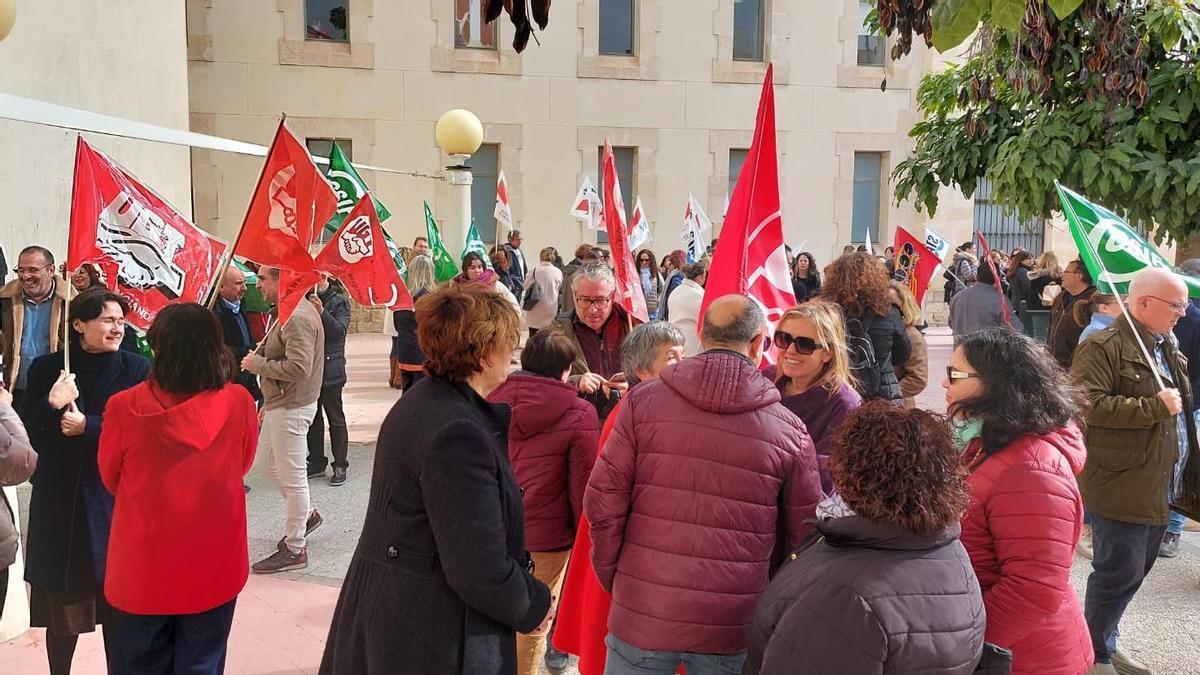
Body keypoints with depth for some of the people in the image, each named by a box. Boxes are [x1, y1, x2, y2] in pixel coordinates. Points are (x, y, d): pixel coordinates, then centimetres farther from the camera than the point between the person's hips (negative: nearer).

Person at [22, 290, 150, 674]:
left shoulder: (137, 369, -2)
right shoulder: (46, 369, 2)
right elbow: (29, 436, -1)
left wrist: (89, 427, -17)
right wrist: (52, 407, -19)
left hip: (116, 500, -1)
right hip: (59, 502, 1)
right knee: (61, 604, 10)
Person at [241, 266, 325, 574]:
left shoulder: (298, 317, -22)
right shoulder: (287, 311, 11)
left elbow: (298, 367, -31)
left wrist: (256, 363, -17)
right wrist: (268, 403, 18)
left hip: (291, 408, -10)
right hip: (279, 404, 10)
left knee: (291, 478, 0)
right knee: (275, 468, 22)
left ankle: (295, 550, 12)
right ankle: (306, 514, 40)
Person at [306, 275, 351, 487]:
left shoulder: (339, 301, -4)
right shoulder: (304, 299, 8)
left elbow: (340, 330, -18)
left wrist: (322, 312, -29)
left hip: (330, 368, -5)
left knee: (335, 417, 3)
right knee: (312, 417, 13)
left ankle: (340, 466, 10)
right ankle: (316, 463, 24)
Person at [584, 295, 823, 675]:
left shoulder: (644, 401, -5)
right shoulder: (789, 429, -4)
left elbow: (602, 501, -6)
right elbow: (804, 533, 2)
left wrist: (613, 577, 9)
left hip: (643, 615, 0)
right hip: (732, 628, 1)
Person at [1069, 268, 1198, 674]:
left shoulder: (1167, 347, 15)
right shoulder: (1104, 348, -15)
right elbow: (1087, 403, -28)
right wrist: (1154, 407, -24)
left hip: (1158, 488, 9)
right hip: (1120, 486, -9)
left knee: (1135, 569, 18)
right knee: (1120, 573, -3)